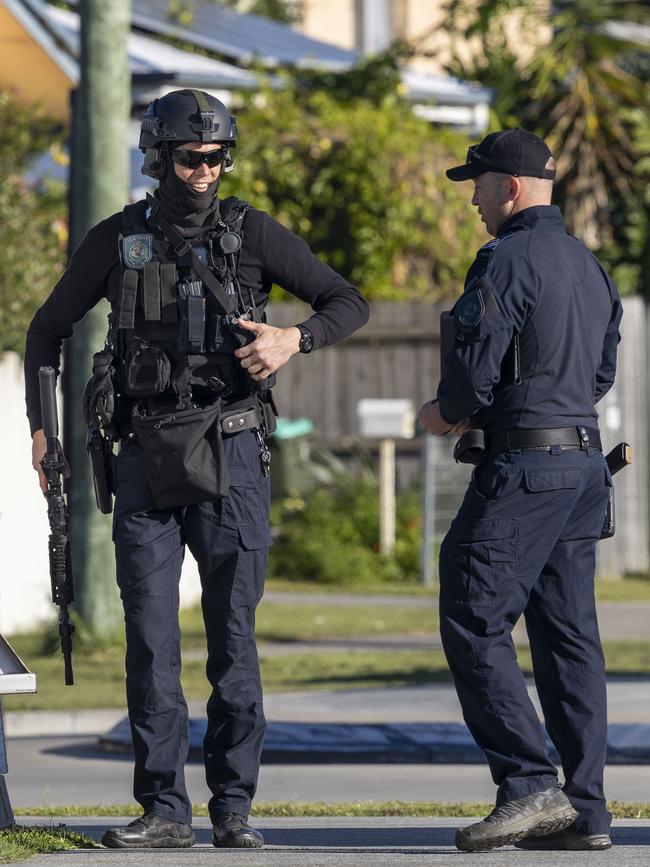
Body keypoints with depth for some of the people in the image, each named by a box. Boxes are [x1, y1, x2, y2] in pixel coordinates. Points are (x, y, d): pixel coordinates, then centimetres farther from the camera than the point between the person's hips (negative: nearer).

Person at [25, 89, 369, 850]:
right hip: (145, 464, 2)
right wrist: (40, 427, 7)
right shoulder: (116, 240, 5)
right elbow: (46, 331, 17)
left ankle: (233, 809, 6)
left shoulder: (250, 233, 0)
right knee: (149, 641, -1)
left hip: (229, 458, -2)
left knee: (232, 638, 0)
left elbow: (349, 303, 3)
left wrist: (294, 339, -17)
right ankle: (164, 810, 4)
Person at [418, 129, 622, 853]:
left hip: (524, 465, -9)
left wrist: (445, 412, 4)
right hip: (585, 460, 9)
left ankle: (531, 786, -13)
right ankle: (583, 810, 6)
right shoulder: (588, 265, 17)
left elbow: (474, 367, -18)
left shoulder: (508, 260, -12)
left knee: (473, 624, -6)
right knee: (567, 632, 8)